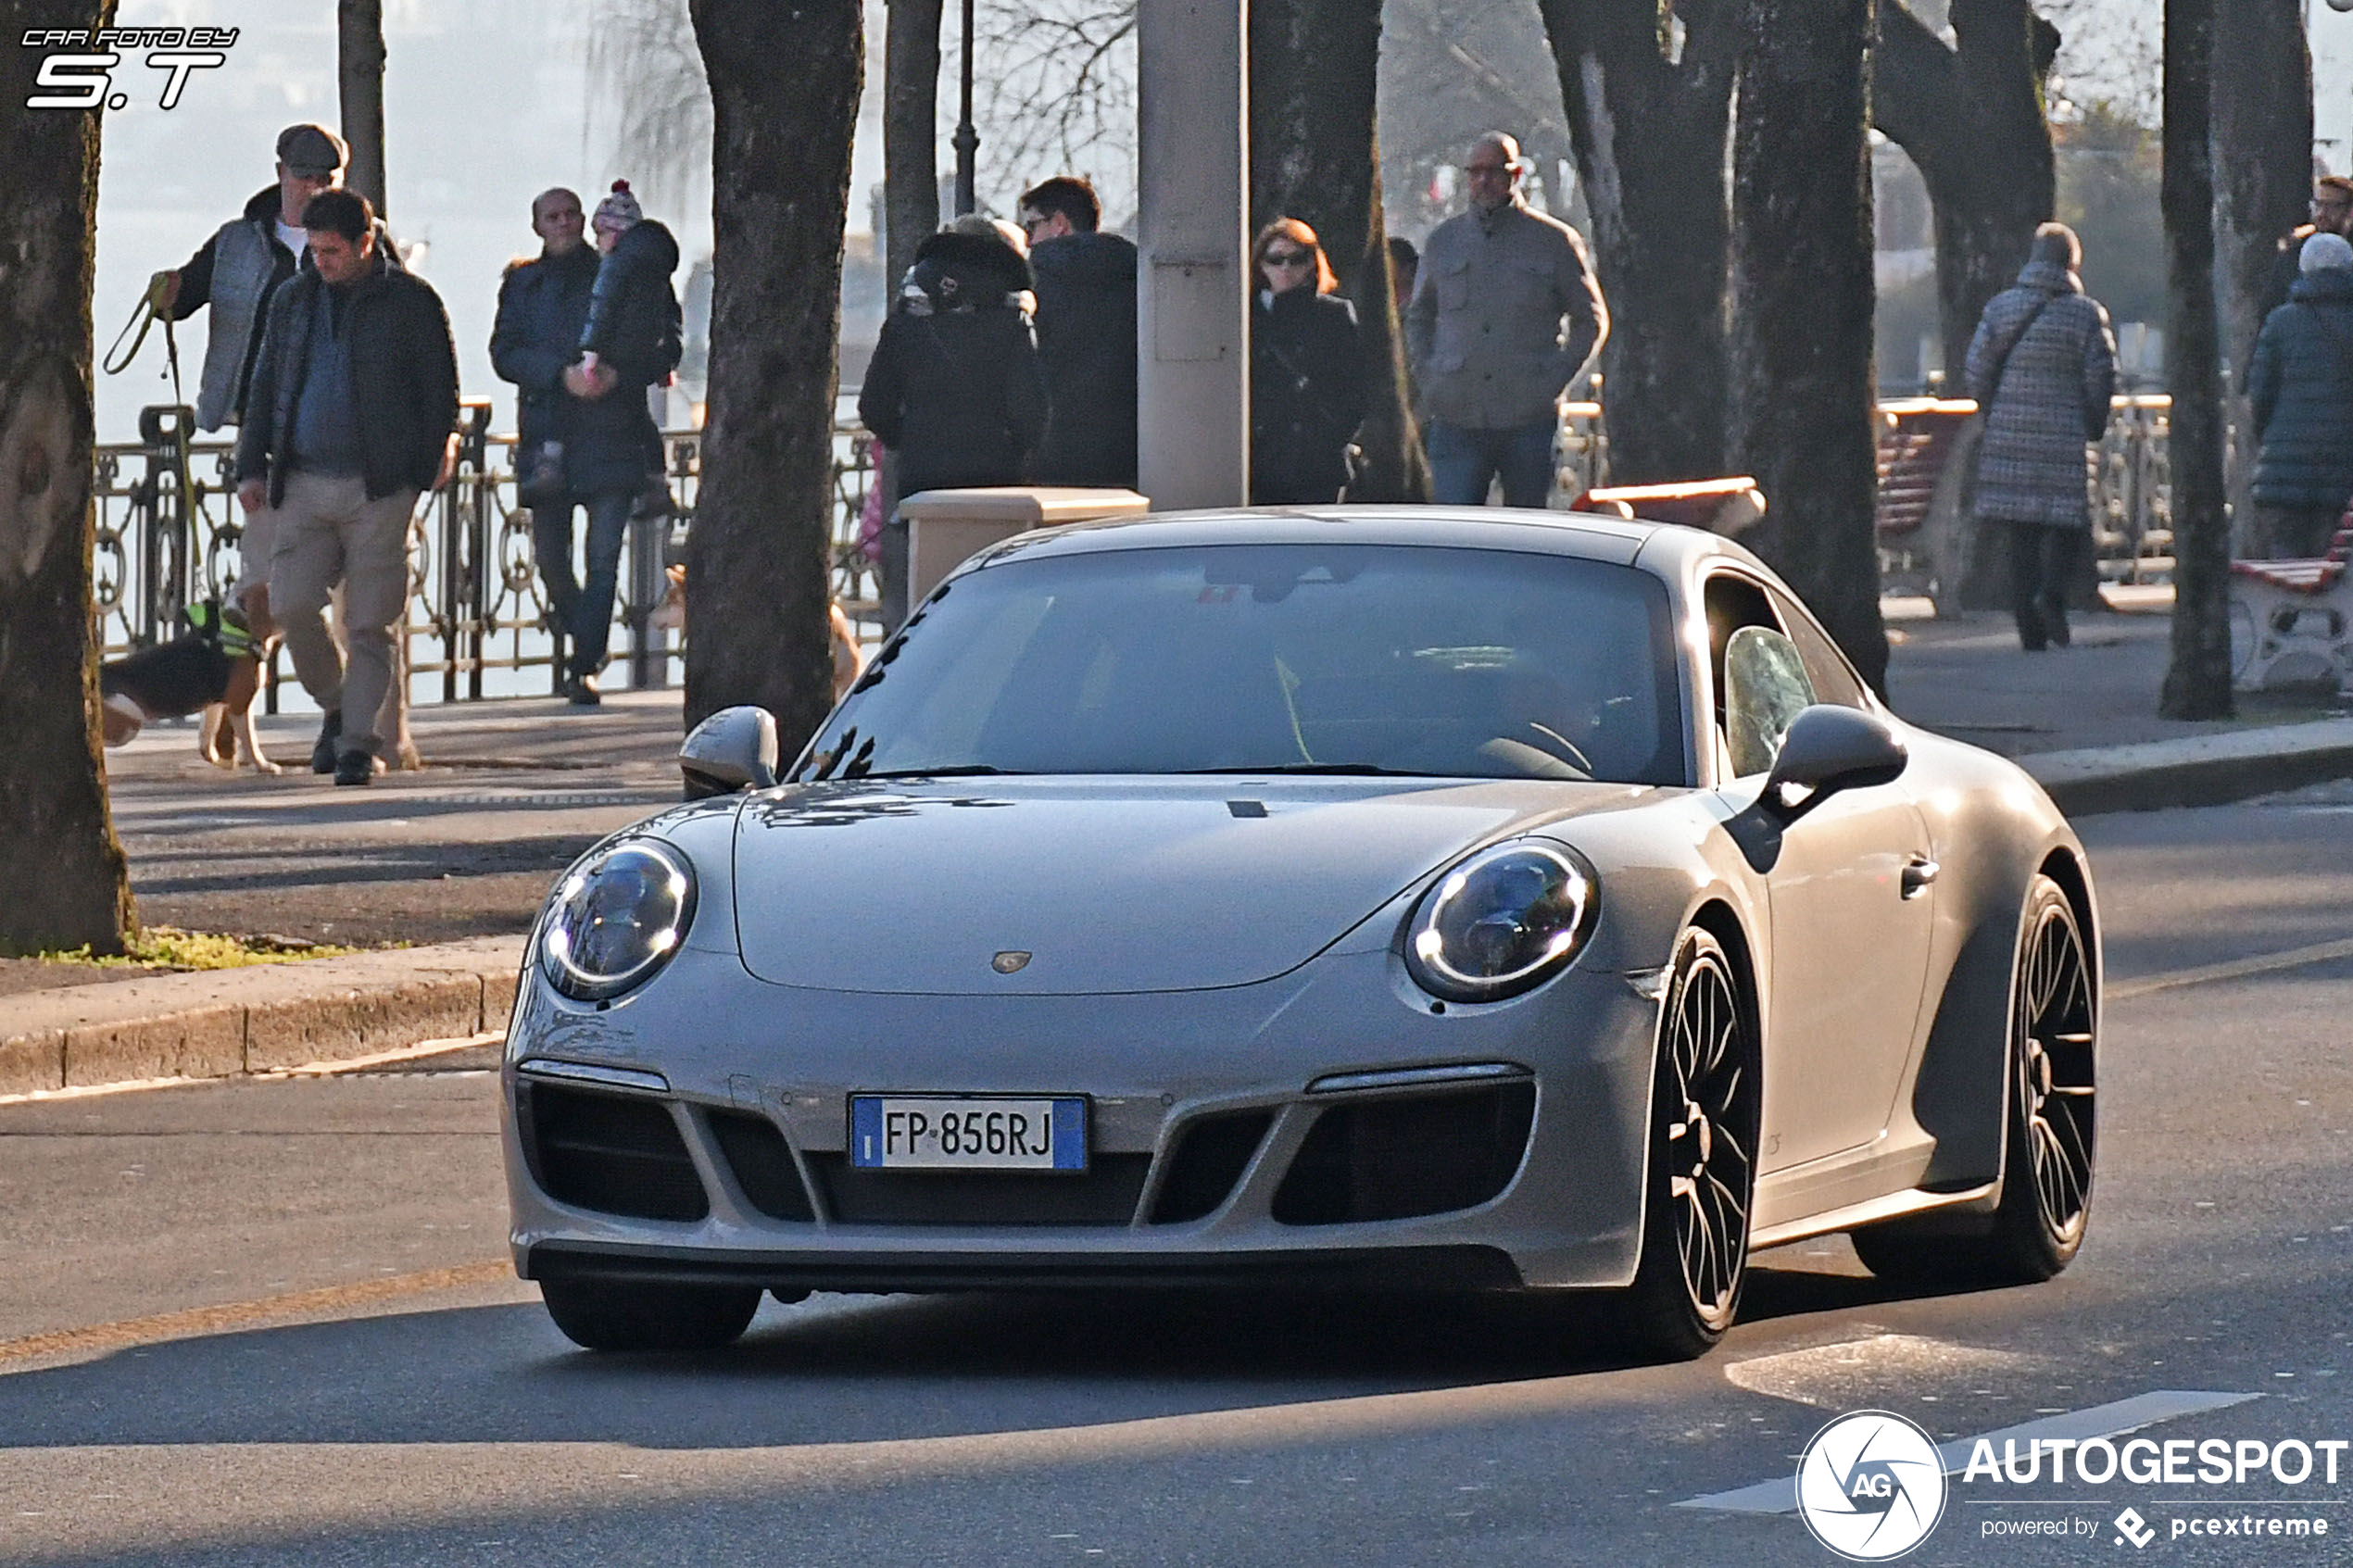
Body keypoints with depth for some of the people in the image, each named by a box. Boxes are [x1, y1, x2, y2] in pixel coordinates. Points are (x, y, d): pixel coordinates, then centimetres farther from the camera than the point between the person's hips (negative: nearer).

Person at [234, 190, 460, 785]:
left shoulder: (410, 300, 0)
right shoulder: (294, 300, 14)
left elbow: (440, 383, 3)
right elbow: (264, 387, 19)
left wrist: (438, 449, -5)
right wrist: (252, 466, 12)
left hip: (380, 487, -4)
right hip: (305, 485, 4)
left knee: (369, 623, -4)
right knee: (292, 605, -6)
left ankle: (358, 741, 3)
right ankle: (335, 708, 17)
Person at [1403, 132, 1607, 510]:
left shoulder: (1553, 241, 4)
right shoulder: (1443, 241, 11)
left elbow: (1591, 320, 11)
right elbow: (1417, 316, 24)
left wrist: (1556, 377, -2)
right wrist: (1425, 376, 9)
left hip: (1529, 421, -1)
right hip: (1457, 419, 1)